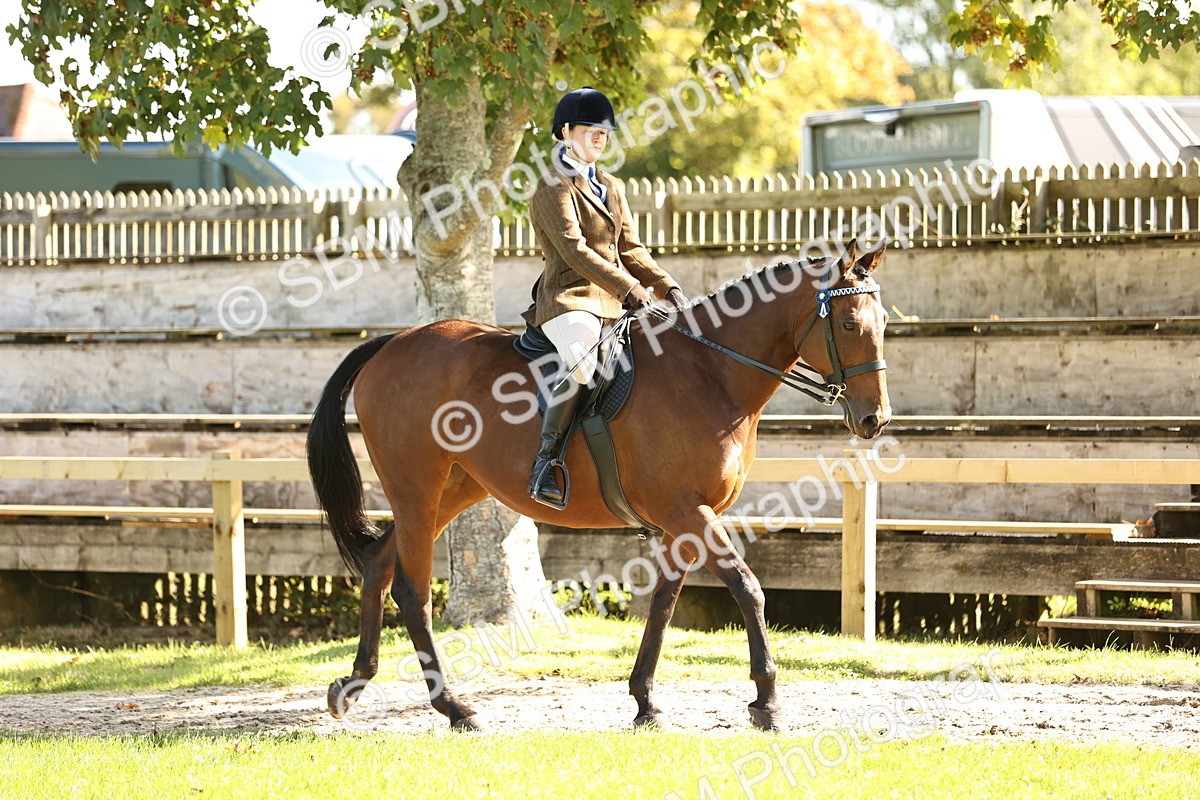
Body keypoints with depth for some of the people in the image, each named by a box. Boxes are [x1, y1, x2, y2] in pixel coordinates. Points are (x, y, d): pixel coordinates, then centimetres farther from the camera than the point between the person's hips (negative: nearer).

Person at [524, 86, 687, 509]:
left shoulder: (611, 188, 21)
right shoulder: (553, 188, -4)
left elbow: (630, 249, 19)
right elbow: (574, 251, -14)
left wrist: (667, 287, 2)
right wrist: (628, 287, -22)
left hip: (612, 304, 9)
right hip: (568, 299, -9)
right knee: (582, 368, -36)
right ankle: (545, 461, -29)